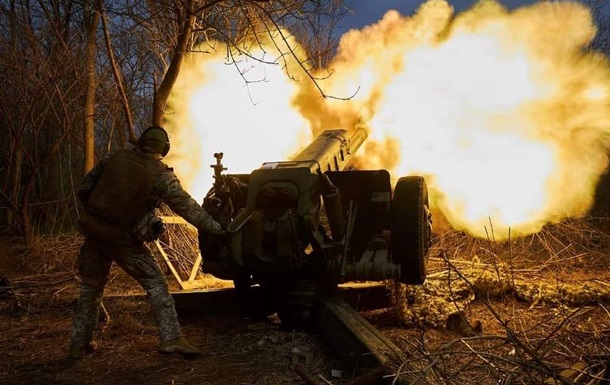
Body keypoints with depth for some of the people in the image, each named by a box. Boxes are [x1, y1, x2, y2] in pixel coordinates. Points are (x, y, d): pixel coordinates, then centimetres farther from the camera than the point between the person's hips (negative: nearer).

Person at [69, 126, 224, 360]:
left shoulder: (114, 158, 2)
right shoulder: (161, 175, -9)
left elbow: (84, 190, 7)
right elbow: (187, 207, -6)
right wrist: (217, 229, 1)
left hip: (93, 232, 4)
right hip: (123, 240, -4)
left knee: (91, 286, 20)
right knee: (155, 283, 4)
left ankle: (79, 344, 28)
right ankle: (171, 338, -7)